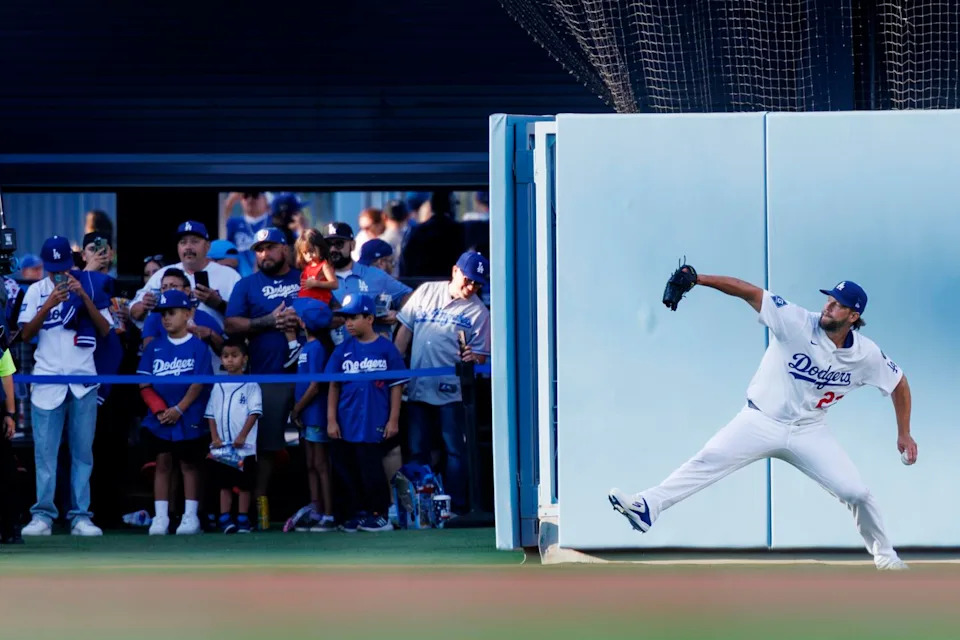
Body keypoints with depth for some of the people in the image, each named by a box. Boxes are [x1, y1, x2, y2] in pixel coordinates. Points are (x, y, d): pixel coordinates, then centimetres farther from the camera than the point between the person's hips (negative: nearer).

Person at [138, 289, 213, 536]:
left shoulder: (198, 346, -4)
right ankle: (160, 517, 5)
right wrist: (159, 409, -10)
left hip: (189, 418, -3)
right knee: (162, 464, 4)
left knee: (189, 464, 4)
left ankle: (190, 516, 7)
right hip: (159, 420, 3)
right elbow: (144, 384, 3)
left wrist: (179, 409, -16)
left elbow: (199, 383, -10)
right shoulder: (155, 348, 6)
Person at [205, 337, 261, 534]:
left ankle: (243, 519, 8)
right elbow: (211, 414, 10)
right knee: (224, 484, 4)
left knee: (244, 484, 2)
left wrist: (242, 436, -17)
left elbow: (254, 413, -8)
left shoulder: (251, 386, -2)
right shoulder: (218, 387, 10)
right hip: (221, 446, 3)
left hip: (244, 446, -3)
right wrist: (215, 437, -3)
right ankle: (225, 519, 4)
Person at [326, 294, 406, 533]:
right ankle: (358, 512, 19)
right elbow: (334, 386, 7)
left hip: (375, 424, -4)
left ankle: (378, 513, 8)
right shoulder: (343, 350, 6)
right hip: (346, 423, 4)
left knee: (371, 470, -4)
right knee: (348, 471, 8)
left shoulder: (386, 348, -3)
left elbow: (396, 386, -1)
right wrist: (331, 420, 2)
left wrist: (393, 420, -3)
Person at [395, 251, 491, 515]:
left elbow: (481, 356, -1)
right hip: (417, 386, 3)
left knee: (454, 451, -4)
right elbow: (405, 330, 13)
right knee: (417, 451, 7)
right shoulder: (426, 292, 8)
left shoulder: (478, 313, -1)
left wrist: (472, 357, -24)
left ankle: (456, 507, 1)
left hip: (450, 391, -3)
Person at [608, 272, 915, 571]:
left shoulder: (866, 354, -9)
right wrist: (697, 279, -32)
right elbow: (750, 292, -22)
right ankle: (647, 506, -29)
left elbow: (899, 384, 7)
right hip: (761, 420, -2)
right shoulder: (798, 323, -17)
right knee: (709, 460, -21)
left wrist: (904, 434, 5)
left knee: (856, 493, -5)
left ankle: (884, 553, 19)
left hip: (809, 432, 2)